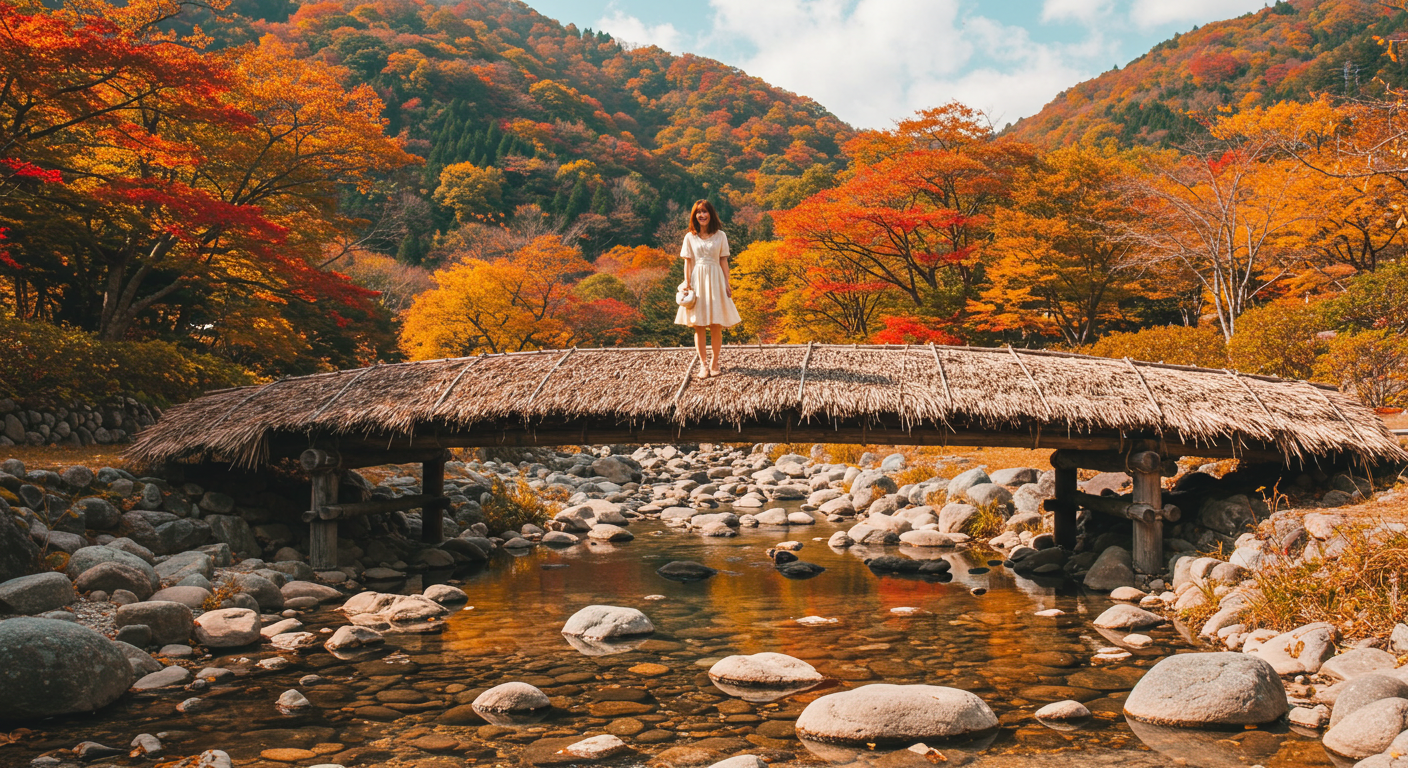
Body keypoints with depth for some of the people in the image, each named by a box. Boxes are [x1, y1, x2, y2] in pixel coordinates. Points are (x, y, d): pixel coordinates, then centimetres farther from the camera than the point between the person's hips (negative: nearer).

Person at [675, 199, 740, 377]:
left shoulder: (720, 236, 5)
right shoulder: (690, 237, 4)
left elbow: (723, 261, 6)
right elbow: (687, 262, 4)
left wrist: (727, 284, 1)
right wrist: (687, 284, -5)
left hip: (715, 280, 0)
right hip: (697, 281, 0)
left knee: (716, 325, -1)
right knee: (699, 325, -1)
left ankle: (715, 363, 8)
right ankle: (703, 364, 3)